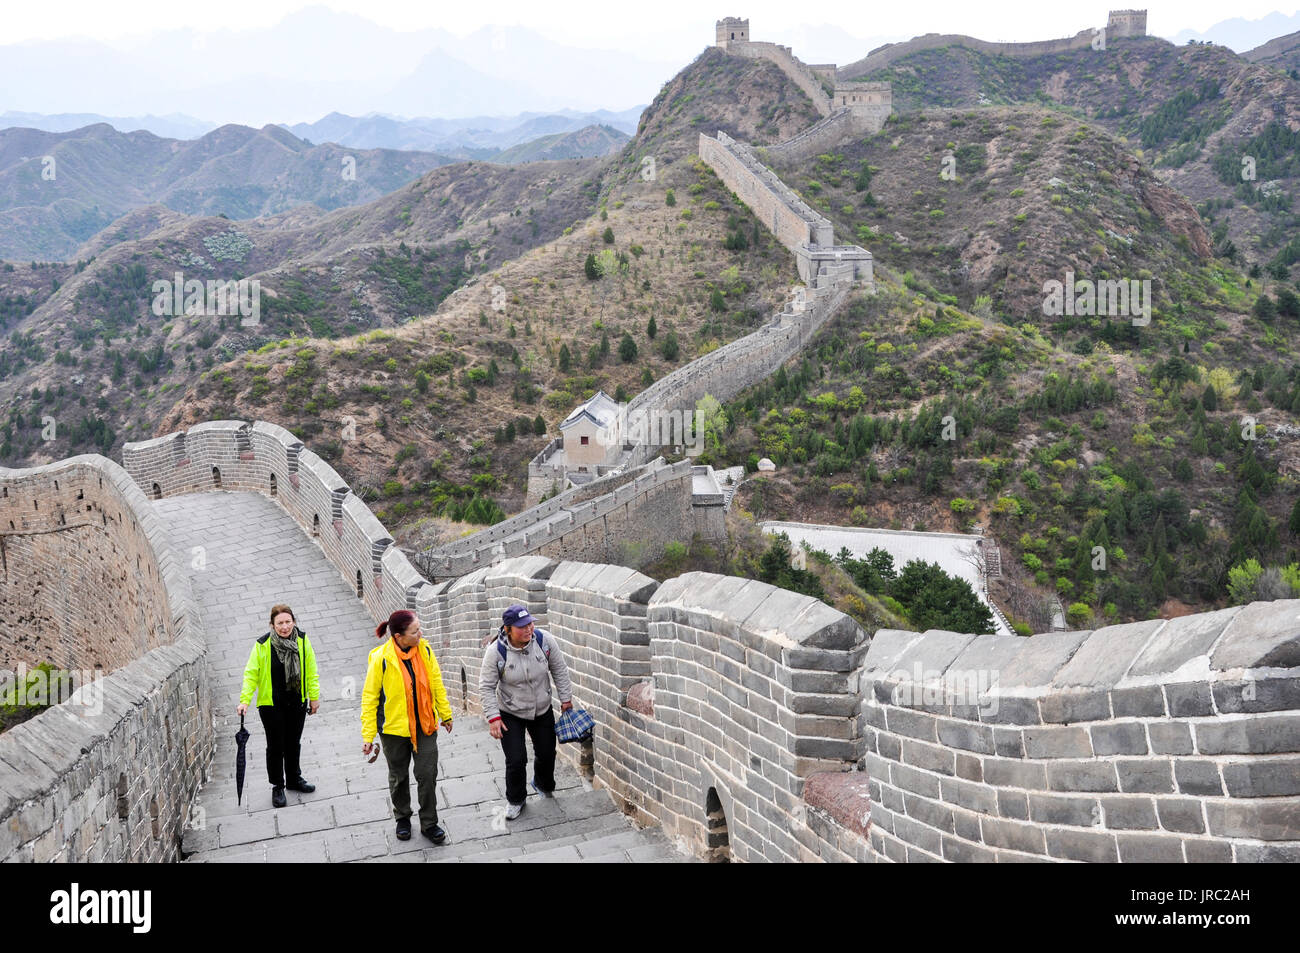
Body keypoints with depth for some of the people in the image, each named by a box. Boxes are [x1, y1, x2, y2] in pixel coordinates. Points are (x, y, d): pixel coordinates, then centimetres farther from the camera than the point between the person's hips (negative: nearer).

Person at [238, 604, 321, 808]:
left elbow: (311, 671, 3)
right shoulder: (262, 645, -14)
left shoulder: (302, 641, -6)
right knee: (275, 746, 3)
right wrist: (245, 700, -16)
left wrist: (314, 696, 4)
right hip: (271, 705, -3)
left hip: (297, 702, 3)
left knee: (293, 743, 18)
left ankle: (294, 779, 36)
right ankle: (277, 787, 19)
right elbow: (251, 674, -9)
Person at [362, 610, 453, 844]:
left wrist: (445, 714, 11)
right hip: (394, 728, -2)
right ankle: (402, 818, 38)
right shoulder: (381, 659, -19)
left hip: (425, 725, 2)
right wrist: (368, 735, -9)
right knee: (399, 776, 15)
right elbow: (369, 697, -10)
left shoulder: (424, 649, -9)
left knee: (428, 774, 3)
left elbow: (436, 683, 4)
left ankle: (429, 823, 20)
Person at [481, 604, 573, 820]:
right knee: (516, 760, -6)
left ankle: (544, 786, 49)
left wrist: (566, 698, 0)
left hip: (542, 711, 3)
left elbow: (560, 670, -3)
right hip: (510, 714, -3)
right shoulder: (496, 651, -24)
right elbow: (486, 687, -15)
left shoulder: (544, 640, -18)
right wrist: (493, 717, -19)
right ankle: (515, 800, 22)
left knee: (547, 754, 15)